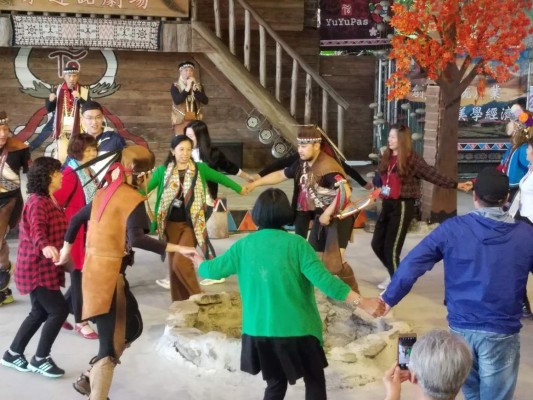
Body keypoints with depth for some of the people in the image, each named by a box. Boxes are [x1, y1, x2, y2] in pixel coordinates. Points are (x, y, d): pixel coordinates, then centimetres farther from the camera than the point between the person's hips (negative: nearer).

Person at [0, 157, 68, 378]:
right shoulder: (37, 202, -19)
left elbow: (53, 230, 29)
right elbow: (37, 230, -37)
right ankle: (40, 359, 4)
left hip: (44, 268, 10)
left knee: (41, 312, 15)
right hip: (36, 269, -10)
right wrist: (45, 246, -57)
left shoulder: (49, 201, 13)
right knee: (59, 310, -9)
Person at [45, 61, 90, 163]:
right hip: (62, 130, 1)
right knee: (61, 157, -4)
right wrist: (50, 100, -15)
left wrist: (80, 98, -22)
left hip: (78, 130, -1)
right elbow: (49, 109, 7)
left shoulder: (84, 91, -1)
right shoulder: (58, 90, 4)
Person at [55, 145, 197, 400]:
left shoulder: (104, 193, 12)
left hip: (95, 268, 9)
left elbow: (77, 219, 23)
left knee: (132, 326, 20)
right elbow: (136, 239, -26)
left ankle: (89, 378, 24)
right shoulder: (133, 199, -13)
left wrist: (67, 247, 38)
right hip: (109, 273, -9)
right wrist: (175, 248, -28)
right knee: (111, 344, -3)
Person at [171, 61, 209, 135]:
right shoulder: (175, 86, 2)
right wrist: (187, 88, -16)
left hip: (195, 121, 3)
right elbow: (177, 100, -15)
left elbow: (205, 101, -2)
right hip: (181, 121, -3)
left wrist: (194, 89, -11)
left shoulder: (198, 86, 12)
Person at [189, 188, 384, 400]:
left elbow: (213, 270, 12)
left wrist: (198, 260, 35)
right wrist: (362, 302, -17)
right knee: (314, 380, 14)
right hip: (295, 329, -4)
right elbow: (324, 280, -20)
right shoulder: (296, 244, -12)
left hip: (258, 331, 4)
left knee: (275, 383, 22)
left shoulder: (244, 245, 0)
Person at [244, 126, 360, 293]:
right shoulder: (303, 163, 2)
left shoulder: (327, 167, -27)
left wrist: (328, 214, -27)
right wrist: (255, 184, 13)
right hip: (321, 216, 9)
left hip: (338, 217, -9)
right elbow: (280, 174, 15)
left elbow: (345, 192, -36)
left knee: (335, 260, -15)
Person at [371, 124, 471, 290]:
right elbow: (378, 179, 17)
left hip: (402, 206, -7)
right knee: (377, 244, 12)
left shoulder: (412, 159, -10)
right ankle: (394, 273, 36)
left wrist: (455, 184, -21)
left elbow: (432, 174, -14)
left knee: (391, 247, -5)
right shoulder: (387, 157, 8)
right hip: (387, 205, 7)